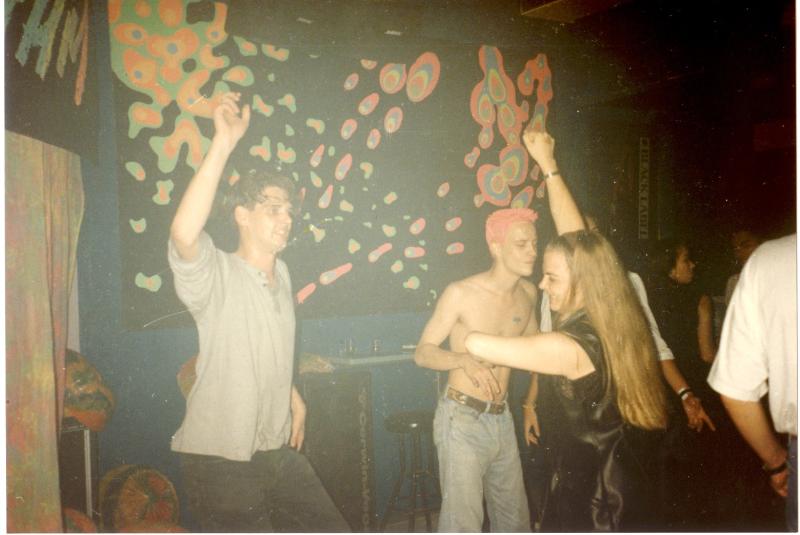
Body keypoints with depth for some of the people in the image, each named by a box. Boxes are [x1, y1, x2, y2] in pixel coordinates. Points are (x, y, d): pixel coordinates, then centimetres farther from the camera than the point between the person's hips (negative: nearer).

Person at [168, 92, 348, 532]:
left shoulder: (281, 274, 9)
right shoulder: (215, 275, -15)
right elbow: (183, 234, -38)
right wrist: (223, 143, -36)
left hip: (279, 450, 7)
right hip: (218, 460, -7)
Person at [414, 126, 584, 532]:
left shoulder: (528, 294, 3)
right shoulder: (461, 293, -13)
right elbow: (422, 352, -9)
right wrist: (464, 359, -28)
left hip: (501, 419, 6)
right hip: (462, 419, -6)